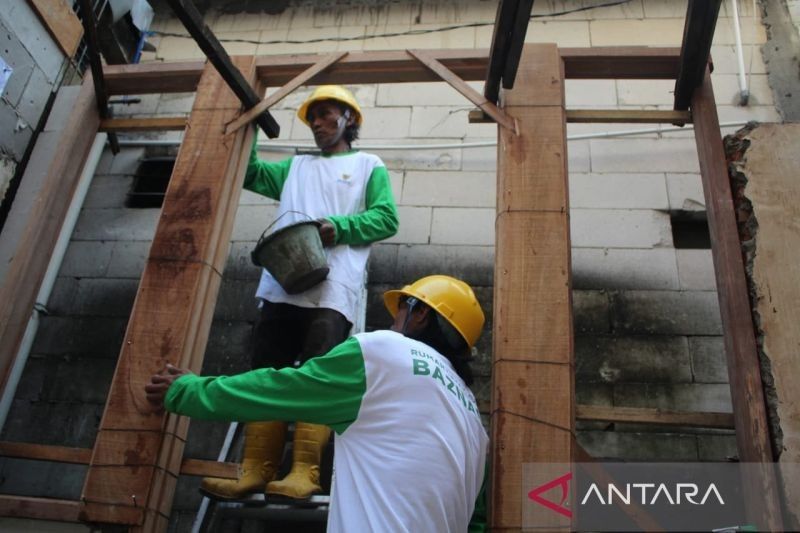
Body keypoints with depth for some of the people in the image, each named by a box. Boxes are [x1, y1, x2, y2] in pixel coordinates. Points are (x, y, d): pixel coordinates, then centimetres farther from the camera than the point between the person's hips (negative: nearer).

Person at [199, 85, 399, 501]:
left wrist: (338, 227, -10)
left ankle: (305, 472, -12)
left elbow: (386, 217, 5)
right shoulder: (296, 166, 32)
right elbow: (249, 172, 29)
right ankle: (256, 470, -1)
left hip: (332, 288, -5)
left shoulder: (369, 165, 18)